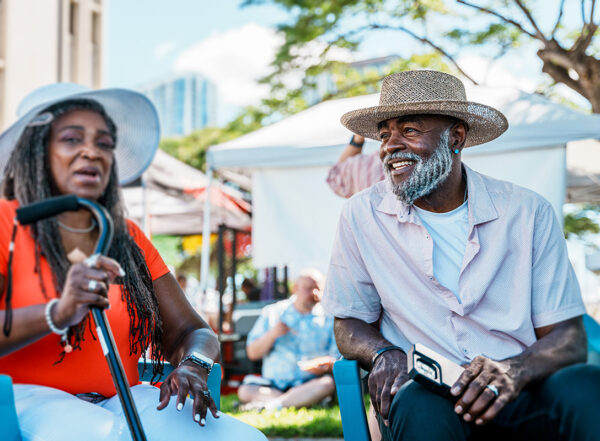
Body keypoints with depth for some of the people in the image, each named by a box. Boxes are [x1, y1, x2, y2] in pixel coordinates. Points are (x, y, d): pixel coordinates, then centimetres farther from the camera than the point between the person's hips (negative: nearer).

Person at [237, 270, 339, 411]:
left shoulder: (328, 318, 7)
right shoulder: (272, 313, 10)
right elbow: (252, 353, 7)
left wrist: (325, 366, -21)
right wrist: (272, 334, -10)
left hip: (309, 385, -1)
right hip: (273, 385, 1)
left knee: (328, 383, -33)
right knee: (245, 390, -26)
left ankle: (269, 405, -35)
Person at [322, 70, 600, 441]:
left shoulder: (527, 212, 2)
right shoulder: (362, 215, 2)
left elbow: (568, 337, 1)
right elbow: (349, 324, 11)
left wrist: (515, 371, -22)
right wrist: (383, 354, -14)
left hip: (520, 398, 1)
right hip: (422, 394, -1)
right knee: (421, 409, -36)